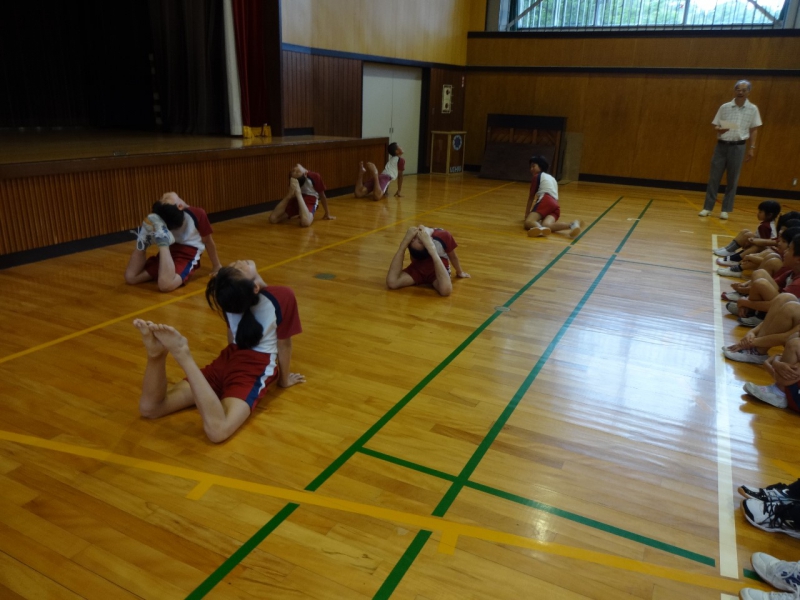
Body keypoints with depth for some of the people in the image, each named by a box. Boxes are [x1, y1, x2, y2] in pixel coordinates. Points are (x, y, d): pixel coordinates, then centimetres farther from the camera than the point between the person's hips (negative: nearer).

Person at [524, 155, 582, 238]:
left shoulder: (537, 177, 16)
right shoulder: (552, 178, 37)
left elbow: (531, 197, 16)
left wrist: (527, 214, 23)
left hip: (546, 201, -6)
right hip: (555, 205, 6)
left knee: (528, 222, -23)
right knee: (546, 225, -23)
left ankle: (540, 229, -61)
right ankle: (572, 225, -50)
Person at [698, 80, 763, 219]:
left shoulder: (752, 109, 3)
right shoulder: (724, 107, 3)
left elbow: (754, 130, 7)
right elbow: (715, 126, 5)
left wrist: (752, 148, 0)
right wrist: (719, 129, -18)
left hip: (738, 147, -1)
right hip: (721, 145, 1)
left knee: (732, 180, 2)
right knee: (714, 177, 1)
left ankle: (726, 209, 9)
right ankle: (707, 207, 8)